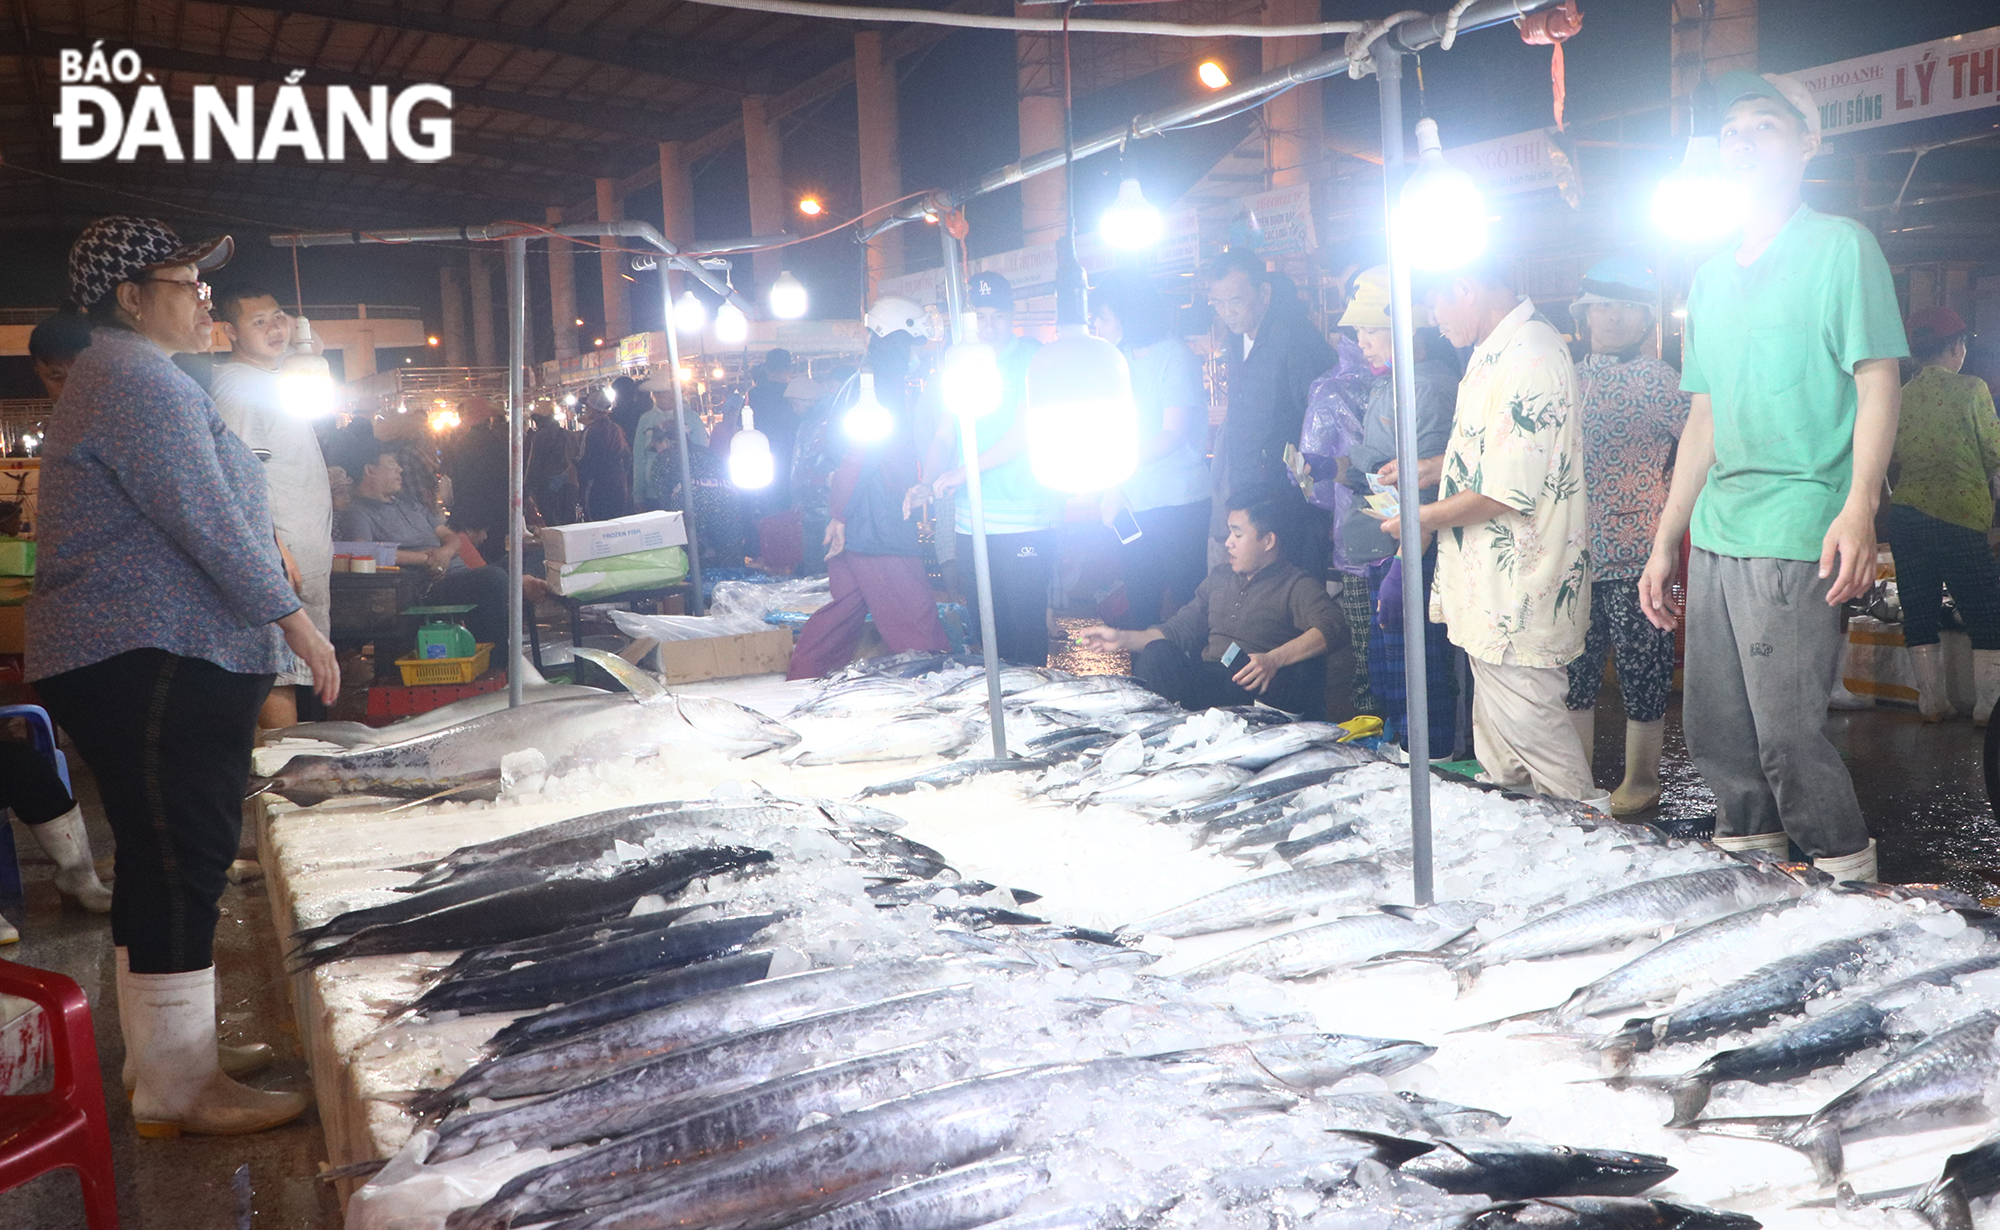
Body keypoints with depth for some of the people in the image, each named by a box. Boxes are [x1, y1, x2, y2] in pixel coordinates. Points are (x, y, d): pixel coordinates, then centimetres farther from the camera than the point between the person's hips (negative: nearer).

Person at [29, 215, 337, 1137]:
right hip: (152, 668, -11)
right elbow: (210, 523, -18)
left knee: (166, 866, 15)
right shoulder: (140, 379, -13)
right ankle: (178, 1092, 1)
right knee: (177, 865, -6)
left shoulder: (121, 377, 23)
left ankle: (170, 1054, 25)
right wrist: (296, 621, -12)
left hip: (156, 664, 11)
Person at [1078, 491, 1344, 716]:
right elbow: (1179, 629, 25)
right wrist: (1123, 639, 9)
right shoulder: (1220, 577, 25)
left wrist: (1274, 659, -31)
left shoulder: (1295, 585, 3)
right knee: (1158, 653, -24)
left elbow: (1332, 627, -17)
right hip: (1205, 681, 4)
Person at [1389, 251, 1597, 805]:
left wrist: (1420, 518, -13)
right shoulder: (1493, 351, 12)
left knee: (1526, 721, -3)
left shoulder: (1528, 358, -22)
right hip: (1491, 582, 11)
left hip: (1518, 591, -11)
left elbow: (1508, 492, -24)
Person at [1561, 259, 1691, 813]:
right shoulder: (1570, 378, 13)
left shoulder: (1659, 381, -5)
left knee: (1641, 665, 3)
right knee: (1572, 664, 12)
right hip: (1574, 552, 6)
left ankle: (1641, 779, 18)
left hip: (1633, 553, -6)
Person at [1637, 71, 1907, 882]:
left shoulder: (1840, 247, 0)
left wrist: (1859, 508, -21)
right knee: (1713, 726, 9)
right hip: (1715, 534, 7)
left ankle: (1848, 876, 9)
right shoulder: (1711, 275, 19)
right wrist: (1664, 542, 17)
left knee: (1785, 732, -7)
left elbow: (1879, 386, -7)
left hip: (1795, 535, -7)